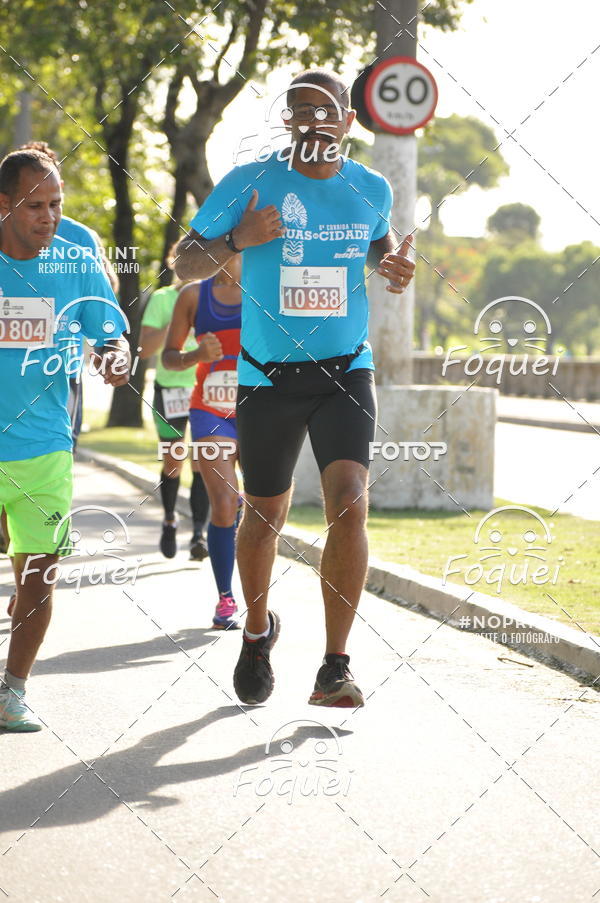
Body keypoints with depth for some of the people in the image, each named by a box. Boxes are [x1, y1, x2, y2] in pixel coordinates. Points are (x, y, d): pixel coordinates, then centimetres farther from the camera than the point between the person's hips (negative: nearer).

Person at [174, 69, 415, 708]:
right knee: (264, 517, 12)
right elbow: (185, 265, 0)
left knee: (349, 504, -19)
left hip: (345, 370, 1)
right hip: (267, 374, 0)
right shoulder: (248, 184, -5)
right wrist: (236, 240, -20)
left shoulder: (371, 190, 3)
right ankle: (257, 631, 41)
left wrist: (396, 264, 3)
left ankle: (334, 668, -14)